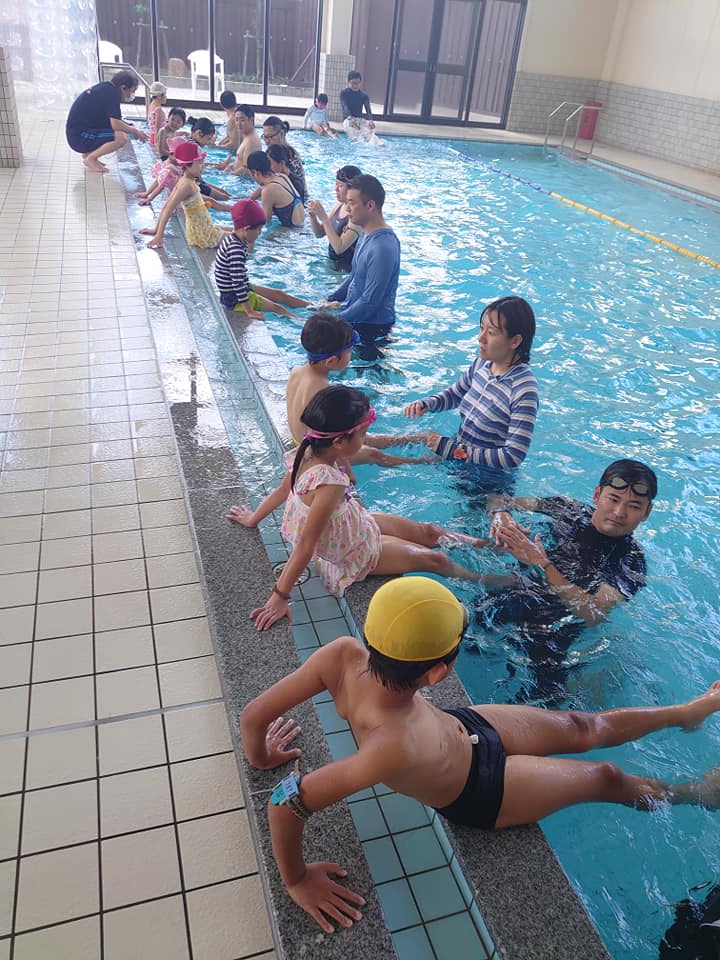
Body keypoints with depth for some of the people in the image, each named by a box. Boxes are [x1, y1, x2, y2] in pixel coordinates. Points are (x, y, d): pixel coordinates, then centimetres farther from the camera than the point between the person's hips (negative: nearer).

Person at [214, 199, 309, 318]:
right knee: (277, 308, -9)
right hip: (234, 299, -11)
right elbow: (237, 282, -35)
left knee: (279, 294, 14)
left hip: (242, 288, 11)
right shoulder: (235, 248, -31)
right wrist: (250, 311, -34)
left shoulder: (232, 238, 2)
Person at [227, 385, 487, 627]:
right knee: (435, 559, 8)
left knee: (428, 532, 15)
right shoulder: (329, 483, -42)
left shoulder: (308, 452, -18)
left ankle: (480, 544, 37)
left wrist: (253, 518, 14)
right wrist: (280, 596, -30)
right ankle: (480, 579, 33)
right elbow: (306, 545, -37)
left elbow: (283, 490, -2)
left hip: (353, 524, 7)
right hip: (352, 554, -7)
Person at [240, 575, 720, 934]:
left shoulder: (344, 654, -34)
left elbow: (254, 714, -25)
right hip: (480, 794, -4)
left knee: (584, 728, 21)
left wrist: (261, 756, -4)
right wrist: (297, 880, -25)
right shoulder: (396, 747, -48)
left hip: (463, 724, 5)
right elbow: (288, 802, -44)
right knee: (607, 778, 18)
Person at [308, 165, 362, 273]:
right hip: (332, 263, 8)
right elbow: (319, 233, 11)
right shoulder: (339, 206, 3)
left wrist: (324, 218, -28)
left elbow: (339, 248, -29)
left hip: (347, 269, -8)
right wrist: (313, 216, -10)